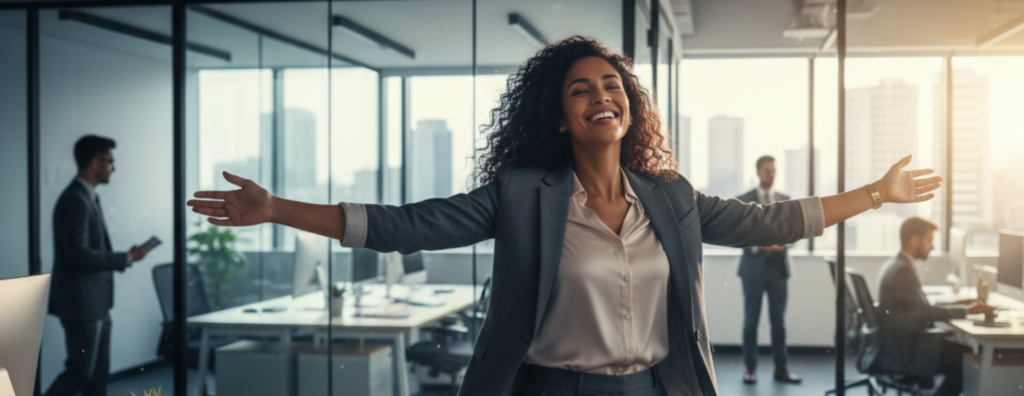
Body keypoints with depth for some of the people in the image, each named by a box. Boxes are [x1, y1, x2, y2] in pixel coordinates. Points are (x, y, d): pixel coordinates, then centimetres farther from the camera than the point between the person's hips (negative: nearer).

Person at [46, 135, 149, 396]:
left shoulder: (89, 197, 14)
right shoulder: (74, 201, -18)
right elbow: (78, 254, -24)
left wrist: (125, 257, 6)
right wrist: (126, 259, -17)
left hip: (96, 303, 10)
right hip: (81, 305, -10)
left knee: (99, 373, 13)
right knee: (79, 372, -4)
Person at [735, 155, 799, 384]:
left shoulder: (785, 200, 10)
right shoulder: (744, 200, -1)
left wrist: (783, 243, -12)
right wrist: (759, 246, -20)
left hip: (779, 267, 3)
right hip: (754, 267, -3)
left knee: (779, 321, 6)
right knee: (751, 321, 2)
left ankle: (781, 369, 11)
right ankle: (750, 369, 9)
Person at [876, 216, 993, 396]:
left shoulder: (895, 265, 11)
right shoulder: (903, 269, -20)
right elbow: (925, 312, -23)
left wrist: (952, 306, 7)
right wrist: (966, 310, -13)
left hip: (899, 343, 10)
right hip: (901, 351, -10)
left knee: (961, 349, 12)